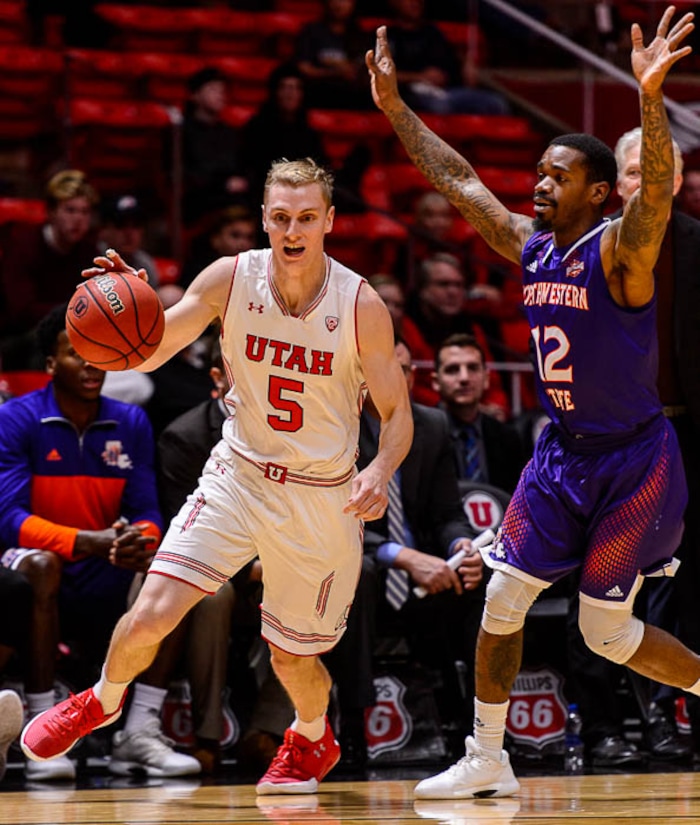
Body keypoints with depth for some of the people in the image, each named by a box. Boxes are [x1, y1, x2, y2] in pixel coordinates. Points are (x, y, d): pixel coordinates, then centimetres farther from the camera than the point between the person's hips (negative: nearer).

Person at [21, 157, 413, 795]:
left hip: (322, 498, -1)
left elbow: (397, 411, -6)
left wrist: (380, 471, -26)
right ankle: (103, 701, 18)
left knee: (293, 657, 9)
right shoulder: (230, 280, -11)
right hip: (239, 476, 1)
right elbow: (146, 356, -7)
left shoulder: (361, 306, -15)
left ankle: (312, 740, 44)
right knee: (152, 612, -14)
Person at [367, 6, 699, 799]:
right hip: (560, 452, 7)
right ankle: (486, 761, 13)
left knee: (605, 630, -2)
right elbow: (458, 179, 12)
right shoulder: (528, 246, 3)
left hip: (633, 460, -7)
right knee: (501, 600, 2)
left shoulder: (619, 249, -17)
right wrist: (394, 107, 10)